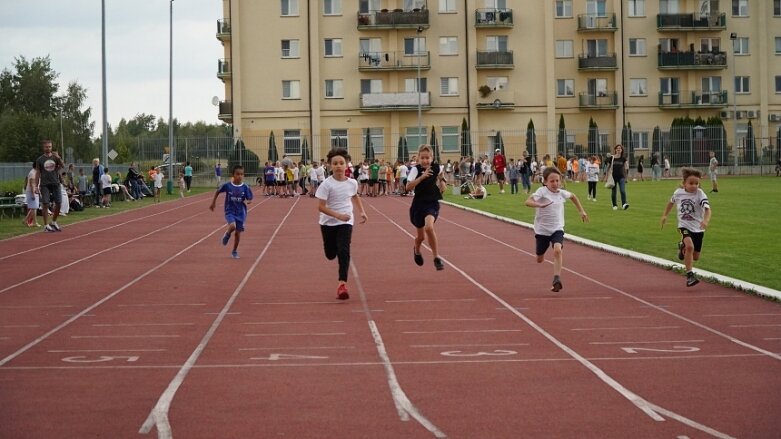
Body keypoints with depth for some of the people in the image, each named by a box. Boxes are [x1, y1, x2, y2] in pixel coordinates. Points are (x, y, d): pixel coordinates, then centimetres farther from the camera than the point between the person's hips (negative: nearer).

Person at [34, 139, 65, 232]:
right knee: (46, 204, -7)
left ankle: (53, 222, 19)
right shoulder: (40, 160, 4)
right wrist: (36, 186, 1)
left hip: (55, 183, 2)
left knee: (58, 203, 0)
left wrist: (58, 158, -24)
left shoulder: (55, 157, 7)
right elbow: (38, 173, 5)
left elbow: (63, 165, -7)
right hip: (45, 185, -2)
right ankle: (46, 225, -4)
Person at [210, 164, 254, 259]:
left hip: (240, 212, 2)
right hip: (230, 211, -2)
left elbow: (250, 199, -2)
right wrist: (213, 203, 12)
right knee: (232, 226, -27)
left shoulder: (245, 187, -8)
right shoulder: (227, 185, -9)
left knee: (238, 232, 7)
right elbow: (217, 192, 7)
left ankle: (234, 251, 29)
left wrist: (247, 201, -25)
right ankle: (227, 235, 9)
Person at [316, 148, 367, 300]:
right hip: (328, 222, -1)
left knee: (344, 252, -17)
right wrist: (338, 215, -28)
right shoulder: (326, 184, -17)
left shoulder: (352, 183, -5)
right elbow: (321, 207, -18)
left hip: (346, 222, 1)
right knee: (330, 255, 13)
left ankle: (342, 283, -18)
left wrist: (362, 212, 13)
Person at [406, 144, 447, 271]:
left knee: (429, 227, -29)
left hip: (432, 204, -1)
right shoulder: (416, 169, -8)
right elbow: (408, 187, -22)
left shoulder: (437, 168, -2)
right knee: (421, 236, 14)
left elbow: (443, 189, 8)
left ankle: (436, 258, -15)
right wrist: (422, 176, -30)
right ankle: (416, 250, 52)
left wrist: (441, 179, -11)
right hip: (419, 204, 1)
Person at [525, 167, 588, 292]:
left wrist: (581, 211, 25)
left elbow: (573, 196, 25)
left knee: (558, 250, -28)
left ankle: (557, 279, -28)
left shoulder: (562, 193, 0)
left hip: (557, 229, 2)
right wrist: (540, 205, -49)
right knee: (540, 260, 12)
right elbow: (528, 201, -31)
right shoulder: (542, 191, -14)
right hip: (542, 230, -2)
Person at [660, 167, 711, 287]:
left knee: (695, 257, 10)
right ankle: (689, 275, -20)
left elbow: (707, 209, -29)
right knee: (690, 246, -29)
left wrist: (706, 220, -47)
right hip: (684, 226, -1)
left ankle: (683, 247, 44)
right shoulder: (678, 193, -5)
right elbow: (671, 202, 19)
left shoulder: (700, 194, -15)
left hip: (698, 228, 1)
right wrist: (665, 215, 21)